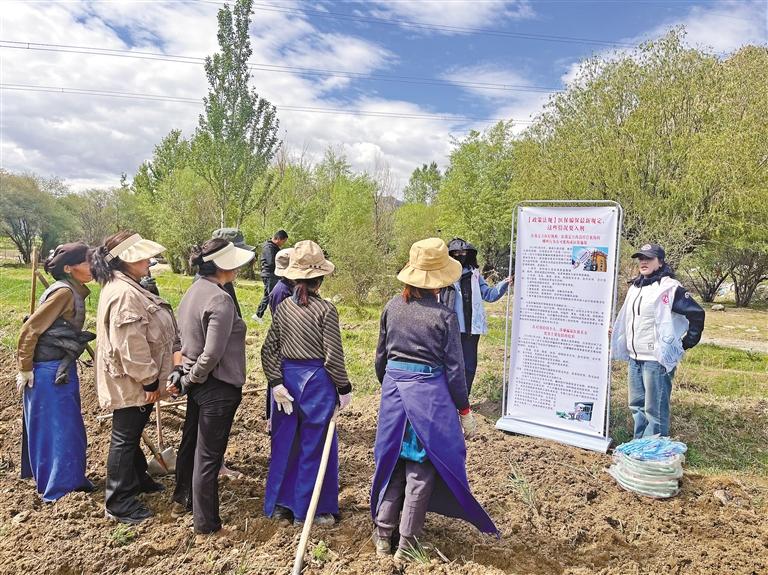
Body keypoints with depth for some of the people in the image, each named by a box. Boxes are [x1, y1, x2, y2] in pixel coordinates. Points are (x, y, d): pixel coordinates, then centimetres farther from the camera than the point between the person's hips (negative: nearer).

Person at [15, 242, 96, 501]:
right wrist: (25, 369, -14)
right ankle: (59, 490, 13)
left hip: (63, 369, 9)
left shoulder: (74, 293, 9)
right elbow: (30, 329, -18)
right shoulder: (63, 292, -18)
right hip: (49, 372, -9)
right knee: (55, 429, 1)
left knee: (70, 428, 17)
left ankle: (73, 480, 31)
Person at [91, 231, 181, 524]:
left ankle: (138, 478, 42)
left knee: (132, 434, 24)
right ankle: (119, 504, 16)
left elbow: (148, 334, 18)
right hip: (130, 381, -10)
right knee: (125, 437, 2)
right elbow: (131, 346, -28)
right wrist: (149, 381, -20)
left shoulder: (128, 287, 10)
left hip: (136, 379, 10)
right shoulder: (124, 294, -26)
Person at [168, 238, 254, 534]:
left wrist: (183, 376, 9)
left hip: (197, 382, 9)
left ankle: (182, 499, 46)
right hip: (218, 386, -9)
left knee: (190, 442, 25)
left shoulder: (193, 291, 4)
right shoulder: (220, 300, -23)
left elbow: (183, 339, 9)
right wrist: (188, 381, -9)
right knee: (208, 455, 5)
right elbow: (212, 354, -23)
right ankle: (206, 521, 21)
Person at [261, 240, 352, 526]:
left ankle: (279, 505, 30)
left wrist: (276, 384, 0)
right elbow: (333, 357, -13)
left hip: (287, 379, 5)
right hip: (317, 382, -5)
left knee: (284, 444, 17)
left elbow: (268, 351, -1)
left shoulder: (282, 308, 1)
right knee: (315, 446, 9)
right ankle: (314, 510, 21)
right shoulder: (326, 310, -14)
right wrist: (344, 388, -2)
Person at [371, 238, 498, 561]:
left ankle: (383, 536, 27)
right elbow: (454, 368, -8)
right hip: (429, 393, -4)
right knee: (421, 469, 10)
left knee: (392, 460, 18)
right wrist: (465, 410, 2)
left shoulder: (393, 307, 0)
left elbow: (381, 355, 9)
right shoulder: (444, 316, -12)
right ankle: (406, 545, 19)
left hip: (394, 387, 4)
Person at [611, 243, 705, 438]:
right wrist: (625, 345, 20)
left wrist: (686, 343, -6)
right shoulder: (635, 286, 13)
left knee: (655, 409, -2)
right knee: (637, 405, 17)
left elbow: (696, 313, -12)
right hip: (635, 358, 8)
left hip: (657, 359, -8)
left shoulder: (669, 287, -12)